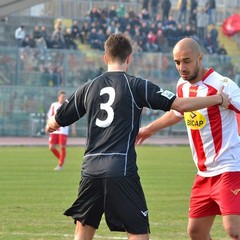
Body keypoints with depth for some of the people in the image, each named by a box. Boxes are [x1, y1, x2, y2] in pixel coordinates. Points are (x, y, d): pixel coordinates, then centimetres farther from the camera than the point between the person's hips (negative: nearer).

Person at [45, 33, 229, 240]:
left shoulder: (88, 88, 11)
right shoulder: (136, 86, -1)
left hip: (90, 171, 4)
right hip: (122, 172, -4)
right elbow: (181, 105, -5)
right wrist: (218, 99, 9)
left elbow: (55, 124, 20)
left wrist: (50, 126, 45)